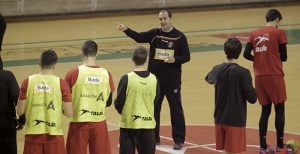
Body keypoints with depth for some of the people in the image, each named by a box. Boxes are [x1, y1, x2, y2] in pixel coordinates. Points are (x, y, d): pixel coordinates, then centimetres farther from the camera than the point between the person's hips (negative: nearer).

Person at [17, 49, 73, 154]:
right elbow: (69, 113, -6)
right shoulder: (61, 83, -6)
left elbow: (20, 111, -2)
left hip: (33, 134, 1)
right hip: (54, 134, -1)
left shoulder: (28, 82, -3)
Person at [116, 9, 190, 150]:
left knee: (176, 109, 3)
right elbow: (139, 37, -15)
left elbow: (186, 57, -2)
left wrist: (175, 59, -21)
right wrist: (126, 30, -31)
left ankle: (179, 140, 13)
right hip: (155, 79, 3)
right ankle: (153, 138, 24)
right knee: (153, 109, 11)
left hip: (172, 80, -3)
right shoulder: (154, 34, 1)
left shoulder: (179, 37, -5)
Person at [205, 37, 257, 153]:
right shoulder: (243, 73, -15)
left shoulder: (218, 70, 1)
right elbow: (252, 98, -15)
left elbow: (209, 78, 26)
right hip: (236, 121, -5)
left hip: (220, 119, 5)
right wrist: (253, 91, 5)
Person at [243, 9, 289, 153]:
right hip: (274, 76, -5)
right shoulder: (279, 32, -4)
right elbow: (283, 57, -2)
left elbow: (246, 54, 2)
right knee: (279, 110, 6)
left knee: (265, 110, 12)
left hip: (259, 76, 5)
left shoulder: (254, 34, 10)